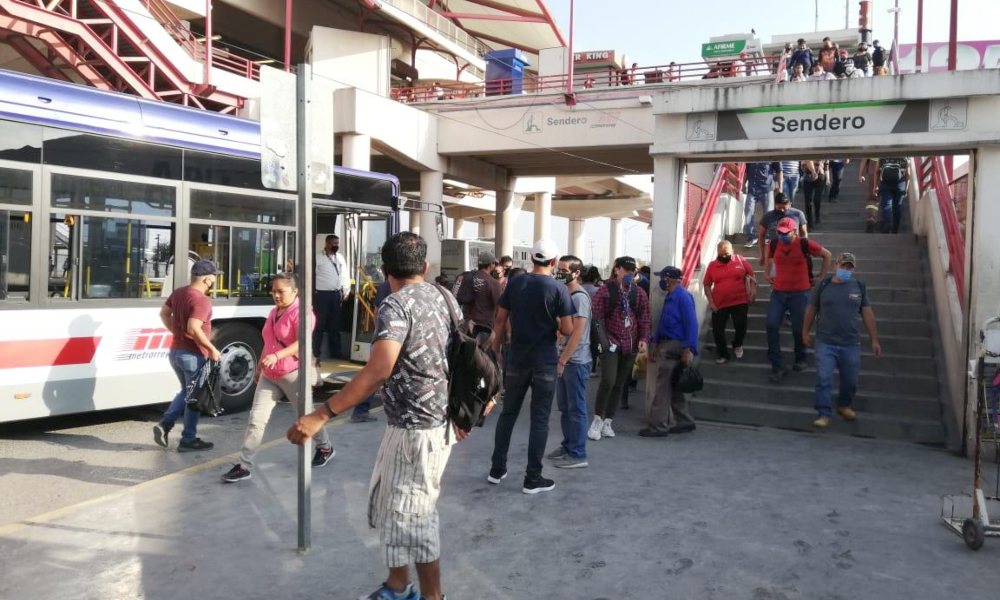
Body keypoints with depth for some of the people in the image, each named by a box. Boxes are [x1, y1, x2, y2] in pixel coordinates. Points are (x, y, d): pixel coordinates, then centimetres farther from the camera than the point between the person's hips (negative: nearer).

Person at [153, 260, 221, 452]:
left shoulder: (178, 293, 7)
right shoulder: (202, 300, -21)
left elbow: (164, 314, 19)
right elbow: (194, 328, -31)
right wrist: (212, 349, -23)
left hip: (175, 351, 8)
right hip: (193, 355, -8)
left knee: (186, 391, 24)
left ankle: (165, 424, 12)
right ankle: (188, 440, 13)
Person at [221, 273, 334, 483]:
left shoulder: (300, 312, -15)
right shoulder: (274, 312, 12)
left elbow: (301, 343, -29)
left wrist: (277, 356, -41)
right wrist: (259, 366, 25)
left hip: (293, 374, -7)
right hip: (269, 376, 7)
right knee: (256, 419, -2)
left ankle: (325, 448, 35)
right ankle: (244, 466, 1)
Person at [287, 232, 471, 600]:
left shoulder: (396, 306, -18)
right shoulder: (445, 297, 7)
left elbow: (379, 370, -31)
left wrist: (322, 414, -30)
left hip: (416, 428, -9)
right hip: (441, 419, 9)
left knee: (412, 515, 5)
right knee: (391, 505, 20)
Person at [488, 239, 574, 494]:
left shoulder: (515, 283, 0)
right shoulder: (559, 289, -10)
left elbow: (500, 318, 5)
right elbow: (568, 330, -12)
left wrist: (496, 349, 16)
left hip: (516, 358, 3)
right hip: (545, 362, -3)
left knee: (508, 413, 15)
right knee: (539, 419, 4)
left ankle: (497, 469, 23)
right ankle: (532, 479, 9)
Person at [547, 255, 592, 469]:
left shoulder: (579, 297, -16)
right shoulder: (566, 295, 12)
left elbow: (578, 333, -20)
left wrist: (562, 360, -19)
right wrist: (560, 358, 14)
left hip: (575, 361, -9)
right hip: (565, 359, 9)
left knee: (576, 408, -1)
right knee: (564, 406, 17)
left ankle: (578, 455, 6)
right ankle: (567, 446, 29)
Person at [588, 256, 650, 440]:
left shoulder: (639, 294, 10)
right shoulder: (605, 291, -3)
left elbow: (644, 319, 10)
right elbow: (597, 317, -7)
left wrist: (644, 339, -2)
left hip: (630, 346, 5)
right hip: (611, 344, -4)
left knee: (619, 384, 8)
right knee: (608, 380, -17)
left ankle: (607, 422, 20)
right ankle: (597, 420, 0)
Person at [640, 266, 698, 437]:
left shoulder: (683, 297, -15)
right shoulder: (670, 297, 15)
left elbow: (691, 324, -20)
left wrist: (687, 350, -24)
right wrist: (655, 345, 19)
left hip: (676, 348, -10)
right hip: (666, 346, 10)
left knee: (664, 386, -7)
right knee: (672, 387, 14)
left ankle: (657, 426, -2)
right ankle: (685, 422, 23)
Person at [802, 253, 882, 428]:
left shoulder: (860, 287, 3)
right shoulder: (822, 286, -2)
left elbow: (868, 314, 5)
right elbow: (811, 310, 7)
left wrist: (874, 340, 4)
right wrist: (805, 332, 8)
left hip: (851, 344, 2)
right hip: (825, 343, -2)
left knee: (850, 380, 13)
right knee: (823, 379, -8)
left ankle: (845, 405, 38)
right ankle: (824, 414, 0)